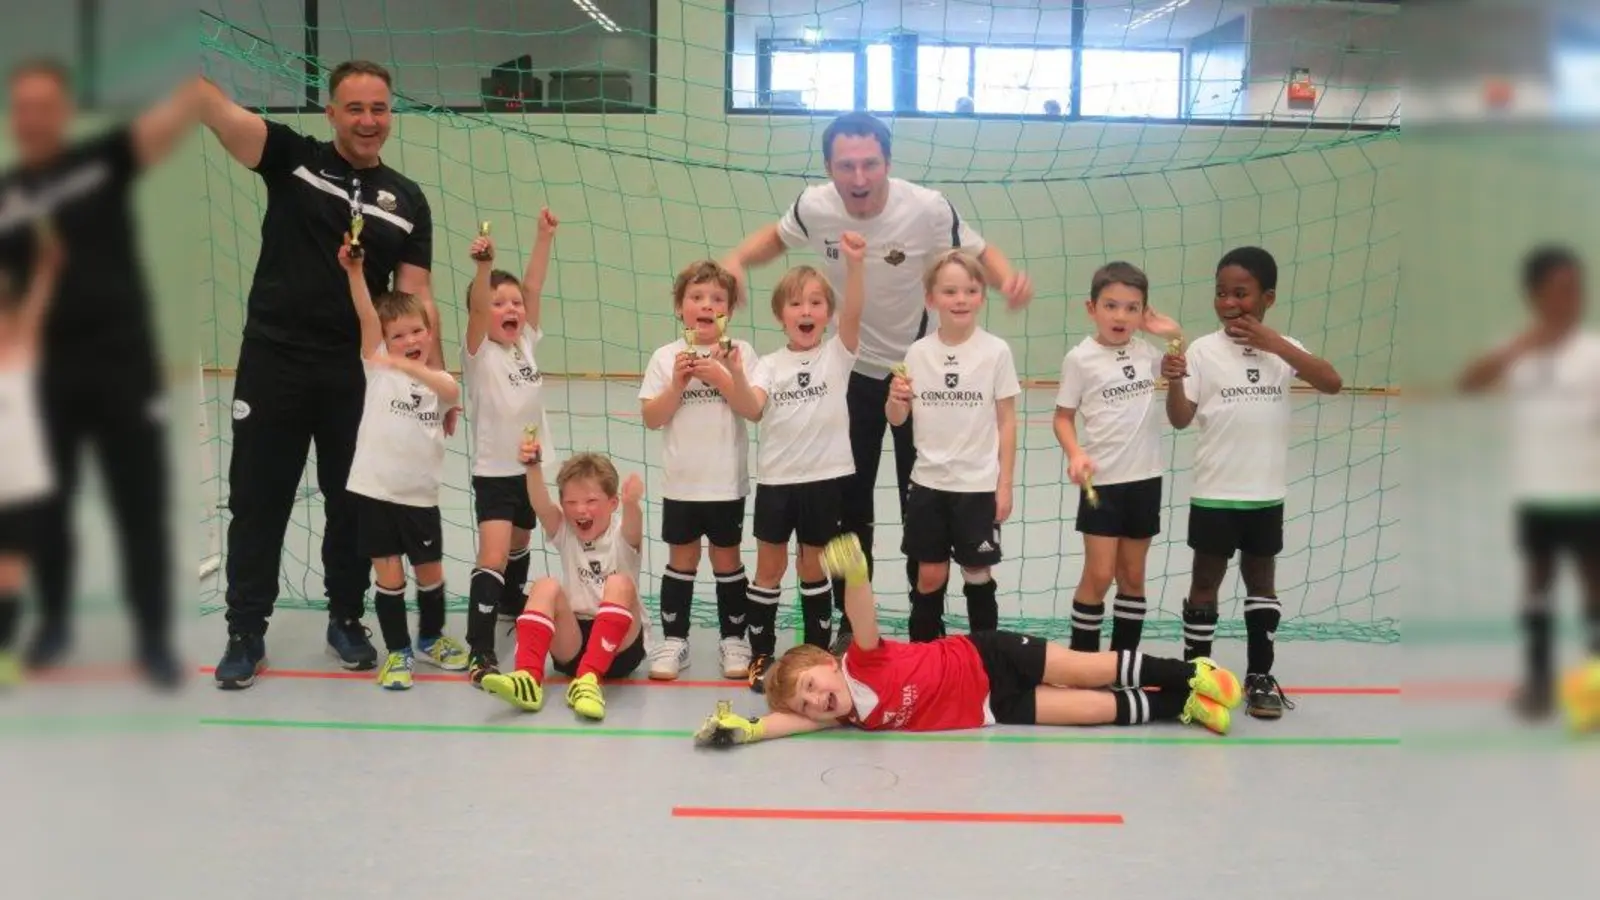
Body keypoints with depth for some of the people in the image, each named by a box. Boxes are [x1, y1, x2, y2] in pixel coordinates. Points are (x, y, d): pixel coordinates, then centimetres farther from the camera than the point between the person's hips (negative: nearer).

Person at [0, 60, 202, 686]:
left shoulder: (102, 160, 2)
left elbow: (168, 121, -13)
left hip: (124, 368, -2)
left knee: (142, 509, 3)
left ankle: (153, 638, 14)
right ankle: (53, 622, 34)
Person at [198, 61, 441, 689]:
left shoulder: (407, 201, 6)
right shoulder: (292, 158, 0)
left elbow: (416, 297, 5)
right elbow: (217, 110, -14)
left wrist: (436, 379, -2)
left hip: (358, 376, 2)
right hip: (272, 365, -1)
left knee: (353, 504, 12)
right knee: (258, 503, 6)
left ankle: (346, 620, 29)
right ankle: (246, 632, 18)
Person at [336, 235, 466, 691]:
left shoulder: (437, 381, 5)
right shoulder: (378, 368, 0)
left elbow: (452, 391, -20)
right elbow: (367, 316, -14)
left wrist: (411, 366, -34)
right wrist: (354, 270, -27)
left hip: (420, 496, 2)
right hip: (375, 491, -2)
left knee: (431, 574, 13)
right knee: (389, 576, 3)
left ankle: (431, 639, 35)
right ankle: (398, 652, 17)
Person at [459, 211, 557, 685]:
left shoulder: (527, 344, 4)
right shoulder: (479, 353, -11)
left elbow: (533, 288, -3)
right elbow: (477, 307, -29)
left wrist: (545, 237, -10)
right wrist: (484, 265, -44)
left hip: (530, 468, 6)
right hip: (493, 472, -6)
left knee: (519, 543, 25)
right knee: (493, 557, -17)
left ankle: (513, 603, 49)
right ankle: (480, 651, -18)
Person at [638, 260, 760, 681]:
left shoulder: (740, 353, -4)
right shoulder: (666, 357, -2)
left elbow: (754, 411, -11)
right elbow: (651, 418, -5)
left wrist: (727, 377, -24)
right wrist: (678, 384, -18)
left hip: (727, 482, -1)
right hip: (681, 482, 1)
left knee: (727, 559, 10)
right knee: (681, 560, 11)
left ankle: (734, 639, 22)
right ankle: (674, 640, 20)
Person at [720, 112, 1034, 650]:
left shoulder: (927, 208, -25)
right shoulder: (814, 207, -18)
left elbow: (978, 252, -7)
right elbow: (778, 237, 6)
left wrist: (1009, 278, -29)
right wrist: (737, 260, -14)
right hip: (853, 370, 2)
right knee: (848, 502, 9)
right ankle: (852, 620, 23)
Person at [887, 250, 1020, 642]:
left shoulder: (996, 351, -6)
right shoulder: (918, 352, -1)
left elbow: (1007, 421, -1)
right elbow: (897, 419, 6)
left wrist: (1005, 484, -3)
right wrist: (896, 398, -17)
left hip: (978, 484, -2)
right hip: (928, 482, 2)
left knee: (978, 575, 7)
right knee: (930, 575, 9)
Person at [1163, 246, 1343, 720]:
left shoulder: (1282, 348, -1)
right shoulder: (1203, 350, -7)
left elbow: (1333, 383, -15)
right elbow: (1180, 419, -9)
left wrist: (1274, 343, -21)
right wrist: (1174, 381, -30)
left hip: (1267, 493, 2)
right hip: (1214, 493, -2)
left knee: (1262, 581, 12)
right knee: (1206, 581, 8)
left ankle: (1259, 677, 22)